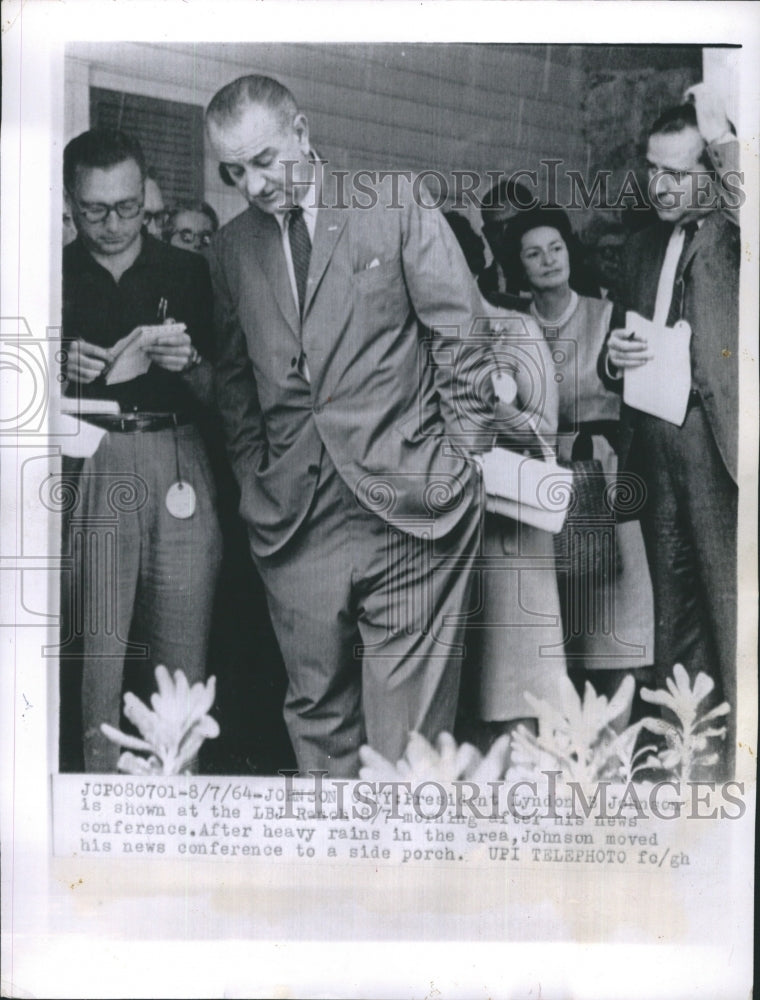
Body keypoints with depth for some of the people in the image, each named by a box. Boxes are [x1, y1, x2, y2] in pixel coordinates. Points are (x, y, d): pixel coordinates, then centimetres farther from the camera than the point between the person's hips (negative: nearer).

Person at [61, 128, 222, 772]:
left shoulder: (188, 273, 12)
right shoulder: (58, 276, 10)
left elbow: (217, 393, 12)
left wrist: (188, 364, -9)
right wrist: (63, 369, -11)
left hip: (178, 467, 1)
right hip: (88, 470, 0)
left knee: (185, 665, 0)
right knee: (97, 659, -5)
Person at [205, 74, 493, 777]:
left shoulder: (395, 207, 2)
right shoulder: (231, 249, 14)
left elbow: (464, 335, 1)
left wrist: (459, 463, -2)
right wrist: (254, 479, 9)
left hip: (410, 507, -3)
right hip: (294, 521, 4)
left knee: (408, 731, 1)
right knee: (318, 713, 11)